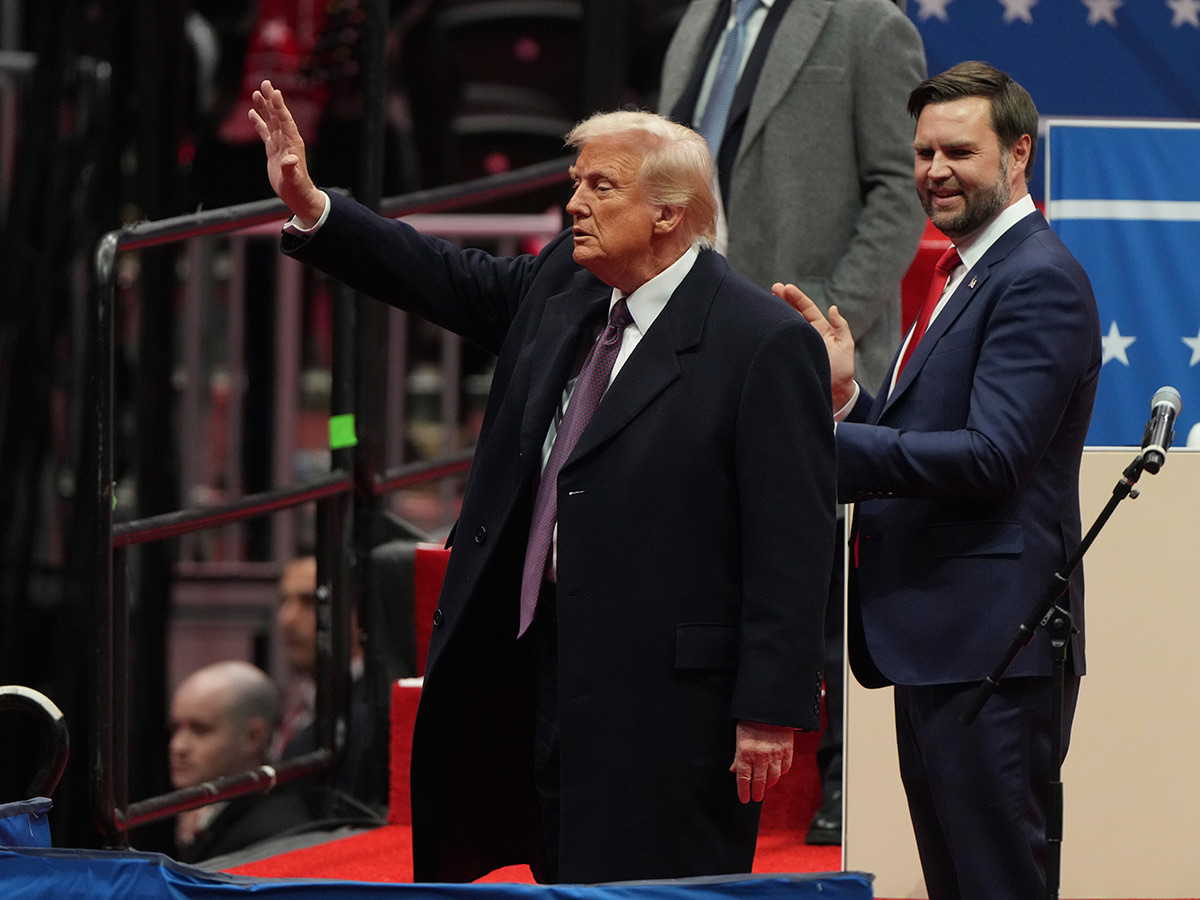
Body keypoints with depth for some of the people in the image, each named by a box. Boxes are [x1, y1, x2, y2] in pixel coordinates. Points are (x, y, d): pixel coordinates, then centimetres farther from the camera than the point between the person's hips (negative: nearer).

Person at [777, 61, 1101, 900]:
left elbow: (993, 455, -22)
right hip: (938, 643, 11)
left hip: (992, 642, -11)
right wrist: (846, 395, 4)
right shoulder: (966, 278, 20)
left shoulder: (1038, 280, -13)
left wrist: (832, 445, -22)